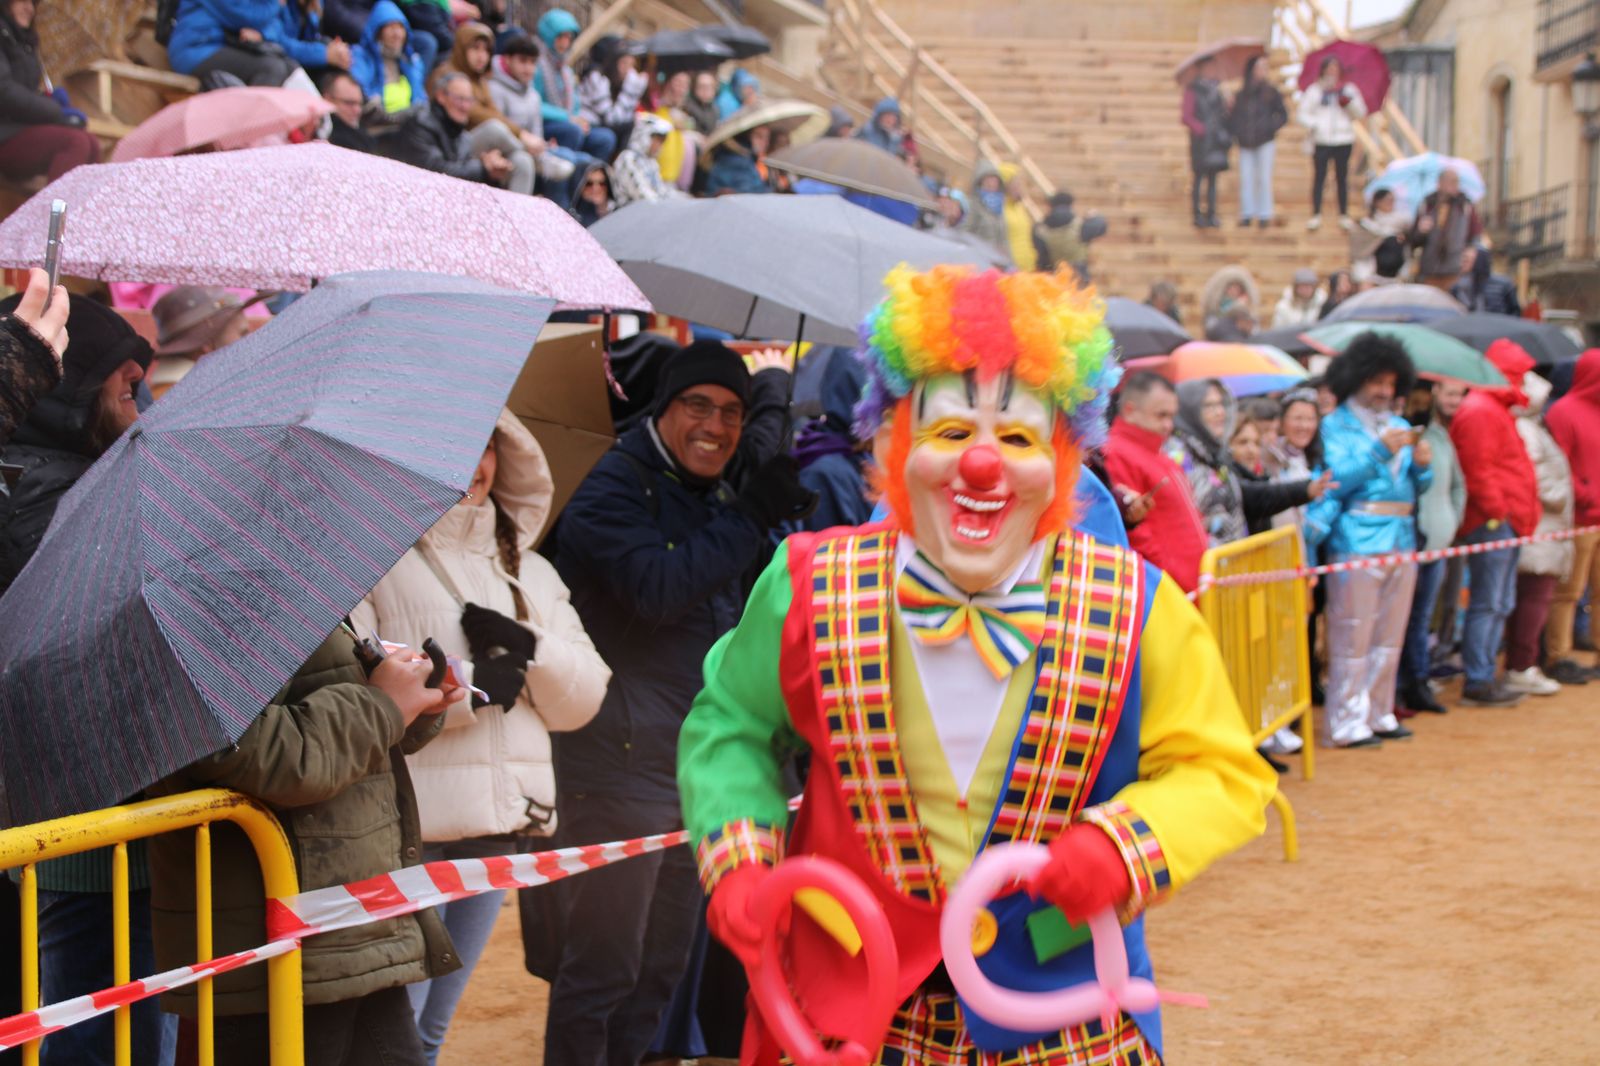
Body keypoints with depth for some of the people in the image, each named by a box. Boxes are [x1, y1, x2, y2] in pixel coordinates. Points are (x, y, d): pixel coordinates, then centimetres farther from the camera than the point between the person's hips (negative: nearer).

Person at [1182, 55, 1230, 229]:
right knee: (1199, 177, -3)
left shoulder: (1216, 89, 13)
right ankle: (1198, 216, 0)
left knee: (1212, 177, 7)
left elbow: (1223, 113, 16)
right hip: (1201, 141, -6)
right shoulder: (1192, 90, -6)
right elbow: (1187, 117, -10)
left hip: (1216, 140, 6)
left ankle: (1211, 215, 10)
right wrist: (1202, 129, -16)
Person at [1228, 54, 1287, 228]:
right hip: (1245, 144, 3)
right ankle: (1247, 214, 9)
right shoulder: (1241, 94, 6)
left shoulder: (1271, 92, -2)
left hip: (1265, 142, -3)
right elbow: (1233, 116, 10)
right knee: (1246, 179, 3)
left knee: (1264, 179, -2)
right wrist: (1234, 132, -7)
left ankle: (1265, 215, 4)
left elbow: (1283, 114, 1)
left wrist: (1271, 127, -14)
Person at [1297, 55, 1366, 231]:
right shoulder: (1314, 90, 4)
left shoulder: (1349, 89, 7)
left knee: (1342, 178, 5)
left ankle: (1344, 215, 11)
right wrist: (1314, 124, -13)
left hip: (1344, 140, 1)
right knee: (1319, 177, -1)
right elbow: (1302, 113, 3)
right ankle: (1316, 215, 5)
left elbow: (1360, 114, 4)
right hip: (1321, 141, -1)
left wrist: (1349, 103, -14)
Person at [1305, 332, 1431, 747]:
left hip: (1401, 539, 7)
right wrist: (1380, 452, -21)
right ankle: (1346, 723, -3)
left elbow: (1419, 487, 14)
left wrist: (1421, 464, -7)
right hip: (1358, 541, -6)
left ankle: (1379, 714, 20)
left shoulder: (1399, 425, 18)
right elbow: (1339, 478, -13)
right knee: (1353, 638, -7)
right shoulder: (1337, 424, 1)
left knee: (1389, 637, 11)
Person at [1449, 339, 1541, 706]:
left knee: (1500, 605, 13)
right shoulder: (1479, 411, -13)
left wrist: (1513, 514, 16)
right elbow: (1478, 470, -19)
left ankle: (1485, 676, 18)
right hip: (1491, 523, -11)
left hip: (1505, 523, 11)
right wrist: (1497, 512, -18)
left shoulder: (1495, 410, 22)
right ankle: (1477, 683, -4)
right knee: (1488, 604, -7)